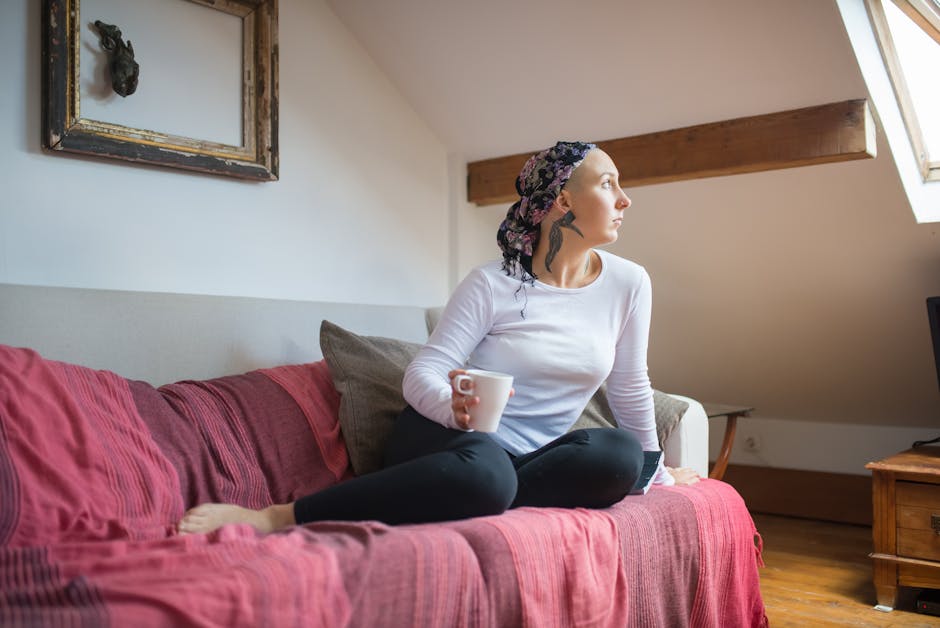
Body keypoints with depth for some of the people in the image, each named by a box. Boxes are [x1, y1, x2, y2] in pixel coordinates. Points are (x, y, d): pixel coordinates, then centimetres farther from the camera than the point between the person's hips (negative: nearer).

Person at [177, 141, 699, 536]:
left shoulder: (629, 284, 0)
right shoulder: (491, 284, -8)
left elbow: (631, 388, 11)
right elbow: (421, 372, -11)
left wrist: (655, 472, 19)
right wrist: (452, 404, -34)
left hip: (529, 455, 4)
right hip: (446, 436, -3)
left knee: (620, 455, -30)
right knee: (484, 471, -42)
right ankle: (270, 518, -36)